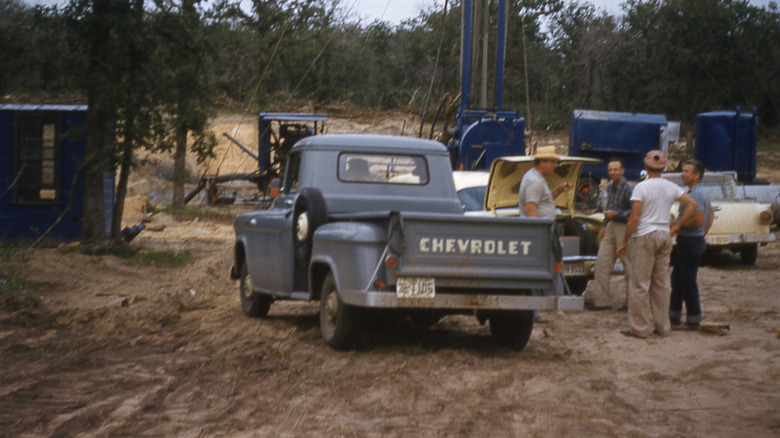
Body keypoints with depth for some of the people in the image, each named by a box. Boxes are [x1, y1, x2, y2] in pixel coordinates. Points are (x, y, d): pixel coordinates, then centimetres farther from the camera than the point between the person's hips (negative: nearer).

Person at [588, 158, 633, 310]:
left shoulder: (628, 189, -12)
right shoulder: (610, 187, 14)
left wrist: (616, 214, -20)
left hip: (624, 228, -8)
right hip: (611, 228, 8)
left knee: (628, 266, -1)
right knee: (602, 262, 2)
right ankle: (601, 299, 5)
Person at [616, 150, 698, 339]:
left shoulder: (641, 188, -11)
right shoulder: (671, 187, 5)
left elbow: (634, 218, -13)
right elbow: (692, 204, 2)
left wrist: (624, 242, -6)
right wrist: (676, 225, 6)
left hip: (645, 237, -6)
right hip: (664, 236, 6)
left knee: (640, 283, 0)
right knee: (662, 283, 12)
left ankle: (640, 328, 1)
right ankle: (662, 326, 16)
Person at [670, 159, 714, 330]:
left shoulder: (696, 195, -20)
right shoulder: (702, 193, 13)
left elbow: (698, 221, -28)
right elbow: (711, 215, 24)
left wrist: (679, 225, -16)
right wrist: (703, 233, 23)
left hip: (690, 243, -11)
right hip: (687, 241, 11)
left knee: (688, 282, -3)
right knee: (677, 278, 16)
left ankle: (693, 321, 4)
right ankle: (674, 316, 24)